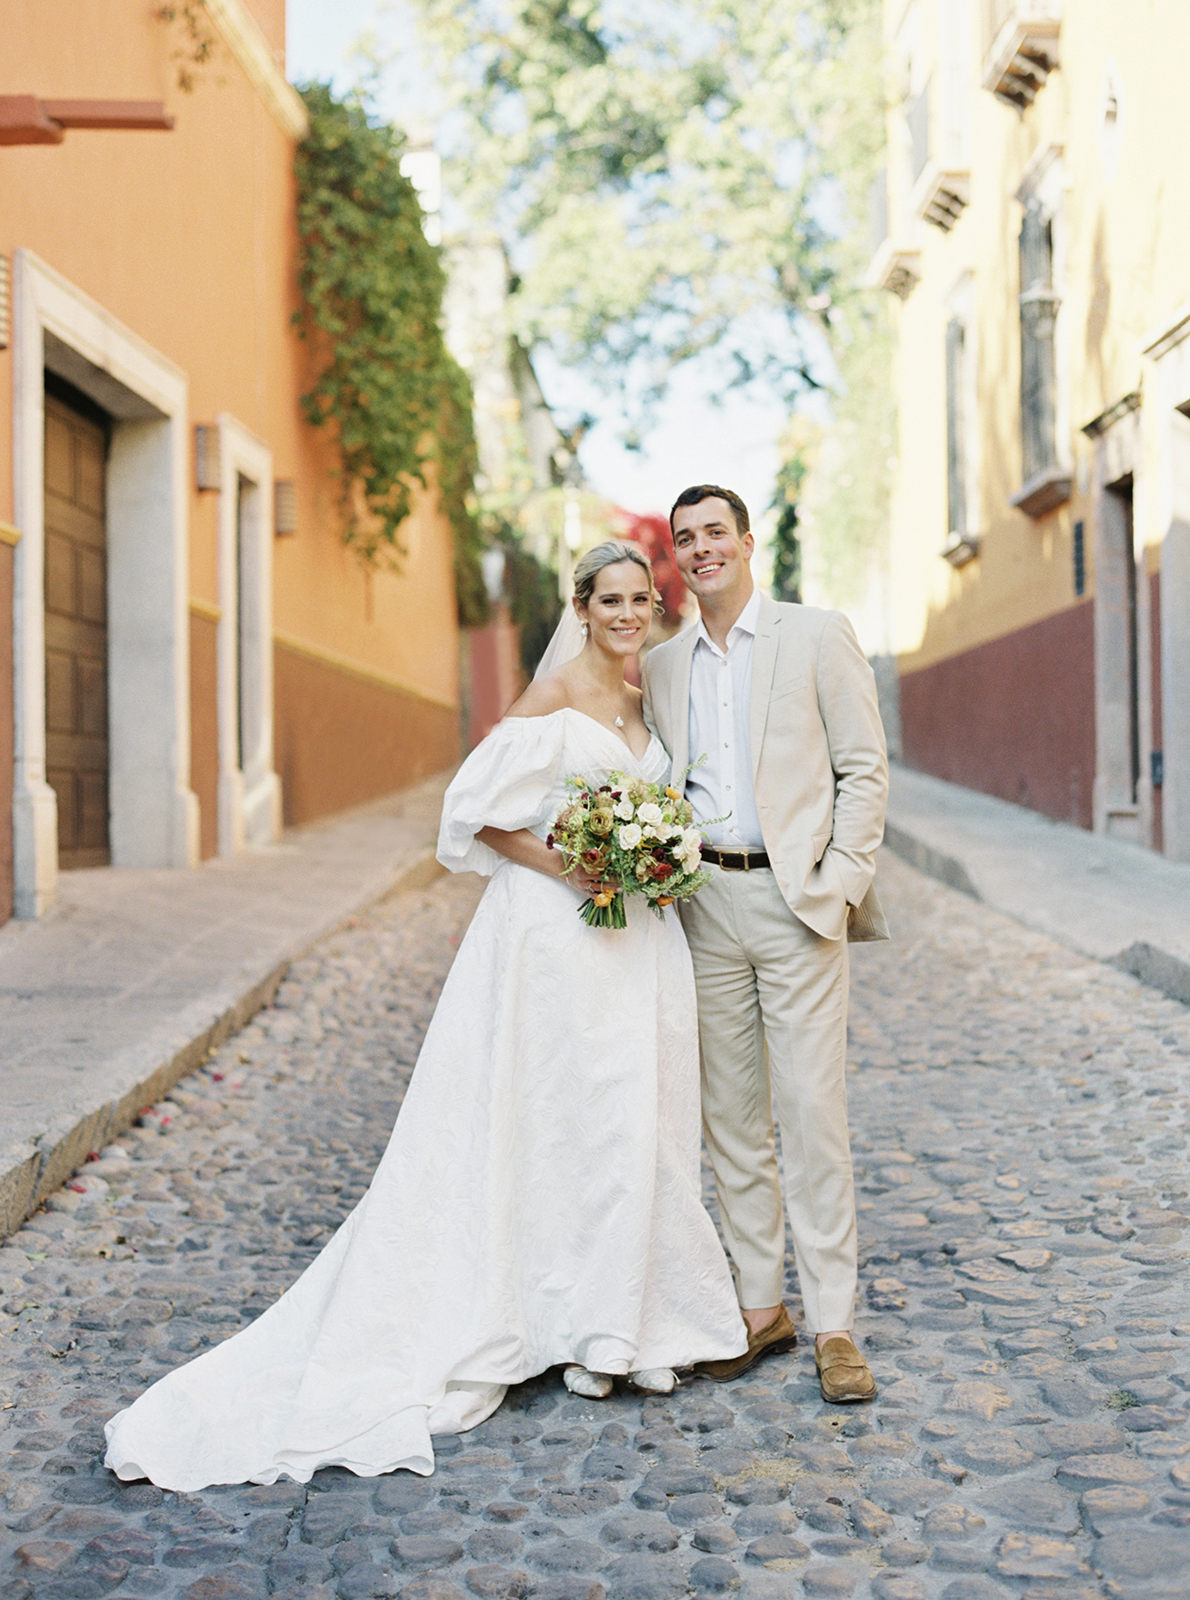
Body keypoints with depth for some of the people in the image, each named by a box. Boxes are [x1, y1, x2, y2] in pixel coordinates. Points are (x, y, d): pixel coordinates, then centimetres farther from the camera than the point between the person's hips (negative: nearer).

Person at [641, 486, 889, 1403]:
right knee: (730, 1116, 8)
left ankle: (834, 1327, 4)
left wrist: (839, 883, -10)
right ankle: (761, 1307, 19)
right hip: (703, 905, 4)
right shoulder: (662, 667, 13)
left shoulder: (818, 637, 2)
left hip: (795, 901, -4)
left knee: (813, 1113, -5)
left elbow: (864, 767, -1)